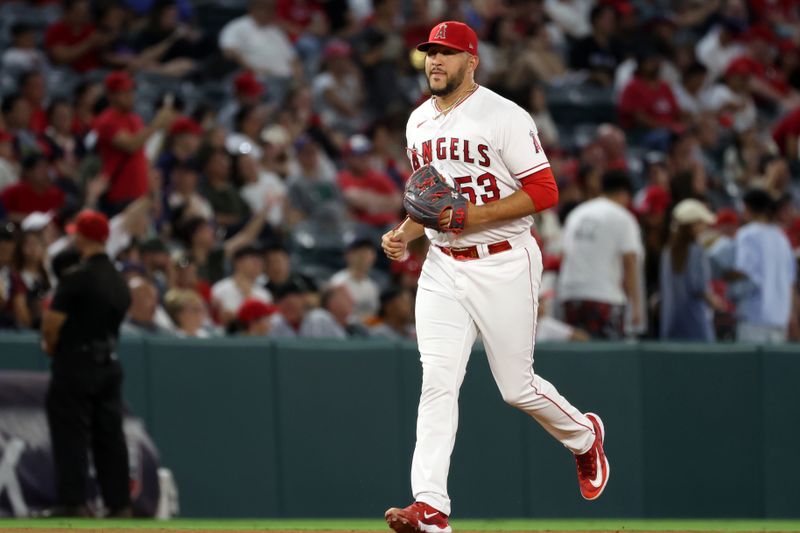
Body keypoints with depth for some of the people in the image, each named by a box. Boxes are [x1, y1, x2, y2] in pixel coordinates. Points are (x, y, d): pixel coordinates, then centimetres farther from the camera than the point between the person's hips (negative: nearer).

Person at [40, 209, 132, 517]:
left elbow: (52, 322, -15)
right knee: (110, 436, 9)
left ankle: (74, 502, -9)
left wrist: (51, 345, 7)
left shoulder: (77, 278, -15)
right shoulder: (120, 281, 9)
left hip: (75, 366, -7)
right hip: (109, 363, 7)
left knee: (70, 437, -4)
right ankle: (119, 505, 9)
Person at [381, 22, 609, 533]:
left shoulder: (504, 117, -11)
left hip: (504, 264, -5)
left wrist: (474, 215, -23)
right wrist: (404, 234, 6)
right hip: (443, 266, 5)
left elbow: (545, 191, -15)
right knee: (438, 381, -9)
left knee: (517, 387, 3)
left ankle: (583, 434, 34)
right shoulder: (419, 122, 11)